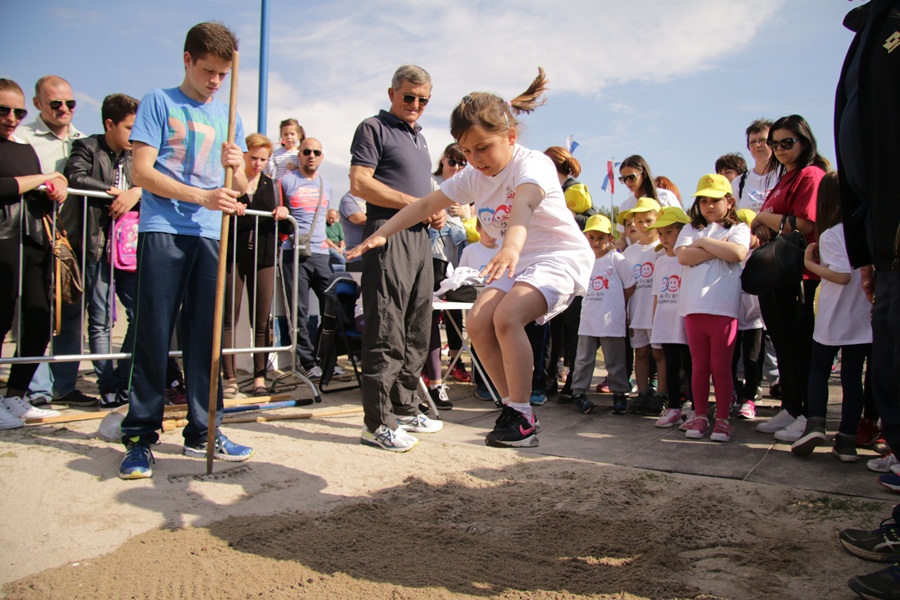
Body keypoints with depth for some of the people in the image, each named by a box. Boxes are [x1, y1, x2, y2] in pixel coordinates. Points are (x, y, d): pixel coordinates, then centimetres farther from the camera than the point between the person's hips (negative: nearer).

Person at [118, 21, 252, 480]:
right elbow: (142, 172, -5)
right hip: (163, 232, -4)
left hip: (212, 235, 4)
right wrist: (202, 197, -15)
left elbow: (241, 188, 17)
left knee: (207, 336, 5)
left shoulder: (228, 116, 18)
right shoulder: (159, 102, 5)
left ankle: (203, 431, 13)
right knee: (153, 336, -3)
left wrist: (235, 166, -6)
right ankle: (140, 435, 6)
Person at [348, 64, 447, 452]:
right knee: (386, 332, -10)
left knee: (417, 332, 11)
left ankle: (404, 408, 22)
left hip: (420, 237, 9)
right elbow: (360, 184, -10)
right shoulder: (374, 128, 1)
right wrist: (415, 203, -14)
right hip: (389, 234, -8)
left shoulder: (419, 137, 25)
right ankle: (377, 422, -4)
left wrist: (437, 211, 10)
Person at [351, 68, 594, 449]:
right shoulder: (472, 178, 1)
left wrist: (511, 248, -62)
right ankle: (512, 407, 1)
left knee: (506, 316, -29)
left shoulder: (532, 163, -21)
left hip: (560, 256, -7)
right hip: (516, 260, 7)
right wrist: (381, 234, -4)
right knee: (478, 322, -14)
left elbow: (523, 205, -43)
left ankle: (522, 420, -17)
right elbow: (425, 206, 4)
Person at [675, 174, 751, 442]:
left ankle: (722, 419, 10)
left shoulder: (738, 228, 11)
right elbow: (683, 256, -3)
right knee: (699, 366, 8)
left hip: (724, 307, -2)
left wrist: (703, 242, -3)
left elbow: (737, 253, -12)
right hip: (694, 306, 3)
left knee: (721, 367, 1)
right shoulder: (691, 230, 17)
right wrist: (719, 248, -5)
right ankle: (700, 417, 16)